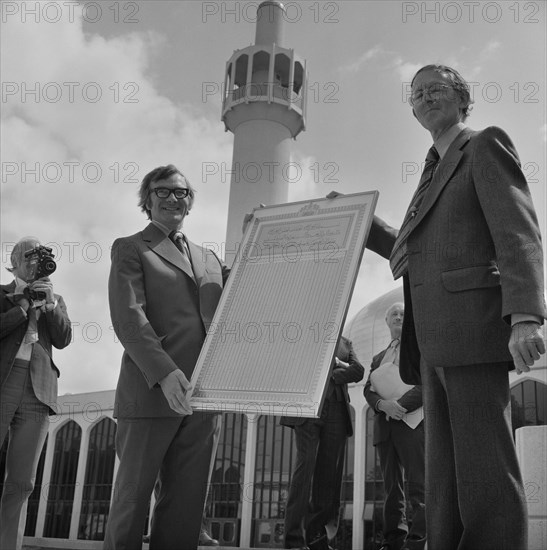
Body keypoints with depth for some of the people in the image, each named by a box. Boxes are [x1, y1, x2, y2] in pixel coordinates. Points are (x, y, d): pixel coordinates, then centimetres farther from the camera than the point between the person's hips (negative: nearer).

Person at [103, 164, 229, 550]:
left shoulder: (208, 258, 23)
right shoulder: (130, 248, 7)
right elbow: (128, 315, -7)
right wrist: (165, 371, -21)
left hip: (202, 396, 5)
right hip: (153, 389, -4)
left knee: (186, 507, 5)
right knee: (133, 499, 2)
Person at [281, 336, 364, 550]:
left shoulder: (344, 343, 23)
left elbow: (358, 371, 8)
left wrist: (332, 374, -5)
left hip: (336, 411, 4)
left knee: (330, 473, -1)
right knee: (305, 465, -14)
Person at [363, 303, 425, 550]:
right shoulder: (379, 358, 25)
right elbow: (368, 390, 13)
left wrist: (402, 405, -14)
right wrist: (383, 404, -9)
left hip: (412, 421, -5)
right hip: (385, 425, 5)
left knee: (419, 486, -12)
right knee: (392, 488, 3)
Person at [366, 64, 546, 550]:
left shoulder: (487, 145, 5)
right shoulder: (434, 173, 29)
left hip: (472, 324, -8)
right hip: (435, 342, 9)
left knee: (484, 473, -11)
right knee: (445, 476, 5)